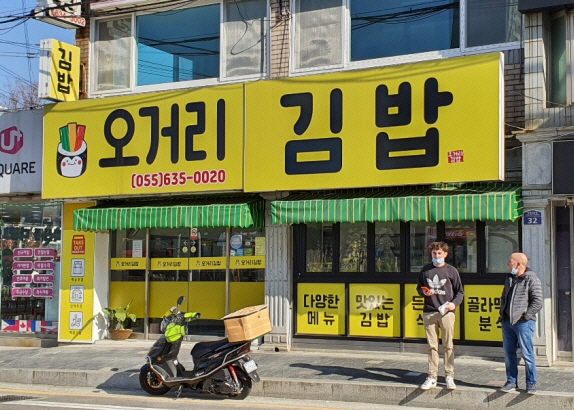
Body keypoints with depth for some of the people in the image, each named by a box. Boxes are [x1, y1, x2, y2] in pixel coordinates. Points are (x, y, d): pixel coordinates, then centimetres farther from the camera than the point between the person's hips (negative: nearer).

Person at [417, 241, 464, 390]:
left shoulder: (451, 270, 3)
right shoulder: (425, 270, 10)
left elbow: (460, 291, 6)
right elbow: (419, 287, 19)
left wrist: (454, 303, -11)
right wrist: (424, 292, -4)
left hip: (446, 312, -2)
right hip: (429, 312, 2)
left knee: (448, 345, 1)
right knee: (432, 346, 6)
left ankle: (450, 377, 7)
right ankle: (432, 377, 10)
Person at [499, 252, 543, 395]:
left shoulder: (532, 279, -8)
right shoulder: (510, 279, 16)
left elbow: (538, 302, -14)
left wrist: (524, 315, -16)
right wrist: (502, 312, 13)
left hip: (523, 323, -7)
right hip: (507, 322, 7)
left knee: (527, 354, -3)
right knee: (508, 353, 10)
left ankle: (531, 384, 6)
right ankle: (511, 382, 18)